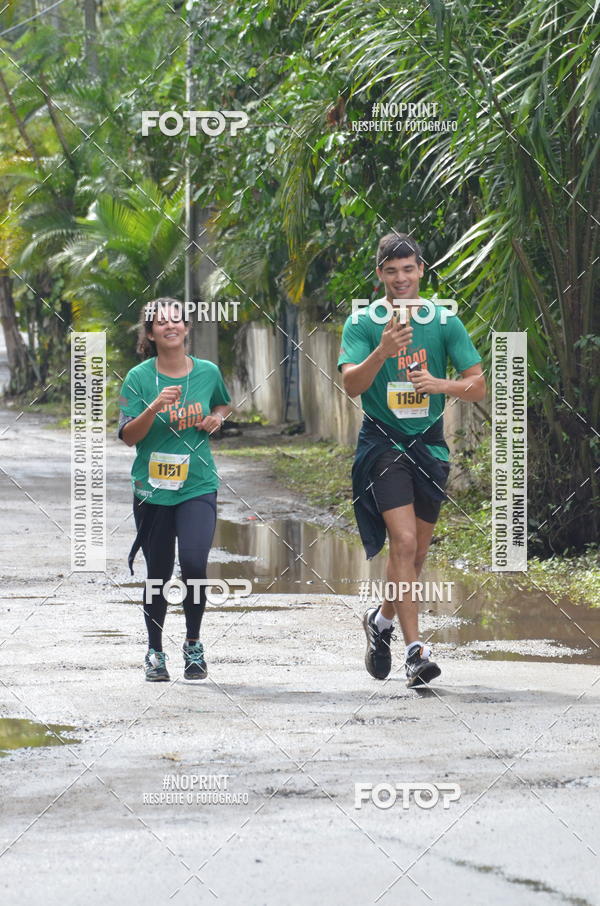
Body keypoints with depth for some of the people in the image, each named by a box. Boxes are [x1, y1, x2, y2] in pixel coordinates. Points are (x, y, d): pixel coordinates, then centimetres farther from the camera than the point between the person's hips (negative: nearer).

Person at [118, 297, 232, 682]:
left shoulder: (208, 372, 2)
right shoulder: (139, 378, -4)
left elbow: (224, 405, 23)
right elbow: (129, 436, -7)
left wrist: (216, 418, 1)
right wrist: (154, 409, -24)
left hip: (198, 487, 0)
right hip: (152, 490, 0)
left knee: (194, 563, -17)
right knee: (158, 574, 7)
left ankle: (193, 644, 4)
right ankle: (155, 652, 26)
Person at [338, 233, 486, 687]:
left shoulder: (445, 321, 3)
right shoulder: (362, 322, -3)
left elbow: (478, 385, 1)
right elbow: (351, 385, -16)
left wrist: (441, 384, -19)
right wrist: (383, 352, -33)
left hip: (430, 443, 4)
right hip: (383, 442, -4)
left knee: (417, 550, 11)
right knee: (403, 542, -17)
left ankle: (383, 619, 37)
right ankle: (415, 649, -18)